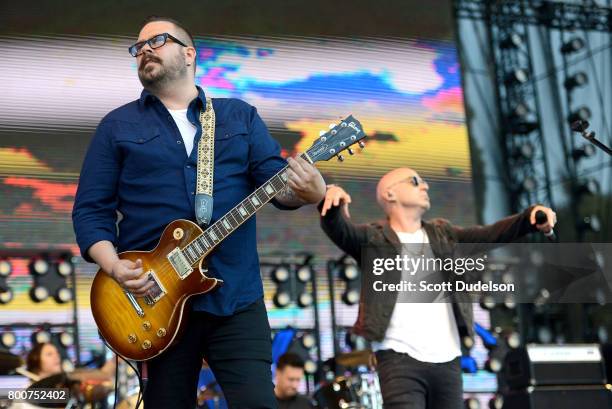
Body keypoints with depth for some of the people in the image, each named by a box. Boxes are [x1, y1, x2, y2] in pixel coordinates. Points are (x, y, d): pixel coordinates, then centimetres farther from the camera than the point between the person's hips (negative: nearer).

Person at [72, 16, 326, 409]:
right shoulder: (117, 126, 9)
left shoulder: (241, 116, 13)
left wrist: (307, 191, -21)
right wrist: (113, 266, -13)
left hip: (237, 294, 0)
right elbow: (90, 208, 4)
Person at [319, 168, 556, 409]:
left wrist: (530, 217, -13)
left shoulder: (443, 235, 17)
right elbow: (340, 229, -15)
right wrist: (334, 201, -39)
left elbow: (489, 235, 5)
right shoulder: (375, 239, 3)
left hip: (447, 361, 5)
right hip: (400, 360, -5)